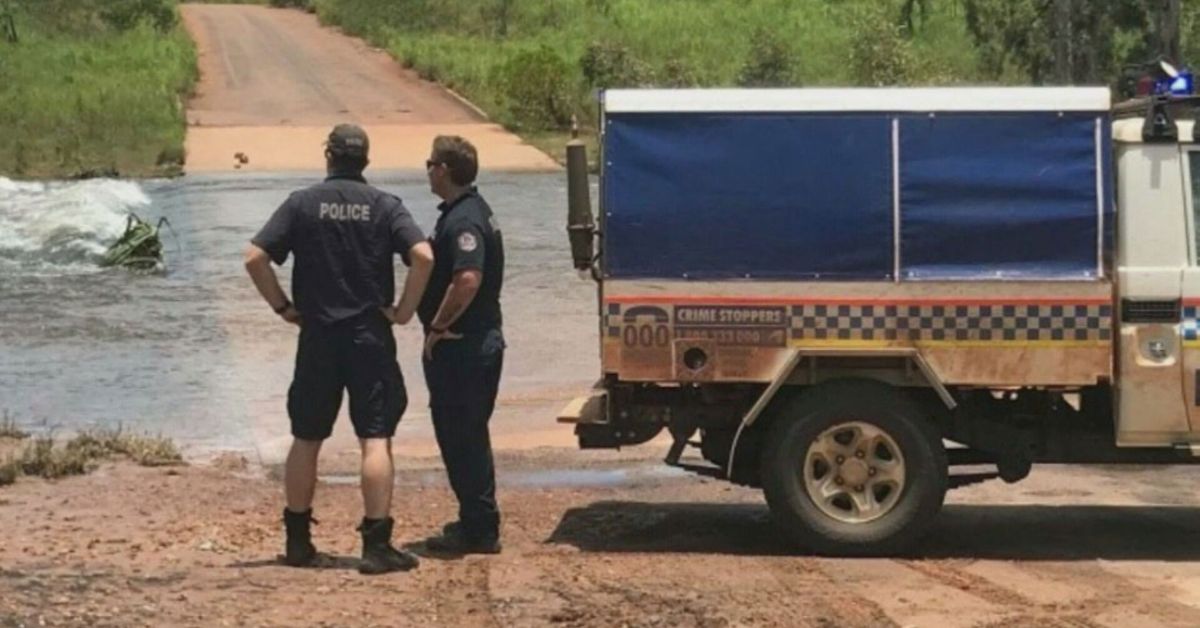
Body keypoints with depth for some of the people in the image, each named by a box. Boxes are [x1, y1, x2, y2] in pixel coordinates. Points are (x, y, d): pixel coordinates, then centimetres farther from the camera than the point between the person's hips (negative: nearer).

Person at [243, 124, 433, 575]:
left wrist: (282, 307, 3)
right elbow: (423, 256, -15)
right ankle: (377, 545, -5)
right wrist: (404, 310, -5)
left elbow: (255, 258, -8)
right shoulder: (384, 206, -2)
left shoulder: (302, 204, 0)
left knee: (306, 440, 12)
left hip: (317, 338, 1)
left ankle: (298, 541, 19)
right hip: (370, 337, -1)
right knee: (376, 440, -1)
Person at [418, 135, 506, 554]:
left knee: (462, 438, -3)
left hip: (460, 348, -11)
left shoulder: (463, 221, -19)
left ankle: (479, 531, 2)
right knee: (468, 437, 18)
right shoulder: (472, 210, 14)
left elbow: (467, 280, -33)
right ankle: (477, 524, 27)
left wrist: (438, 326, -21)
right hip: (480, 343, 11)